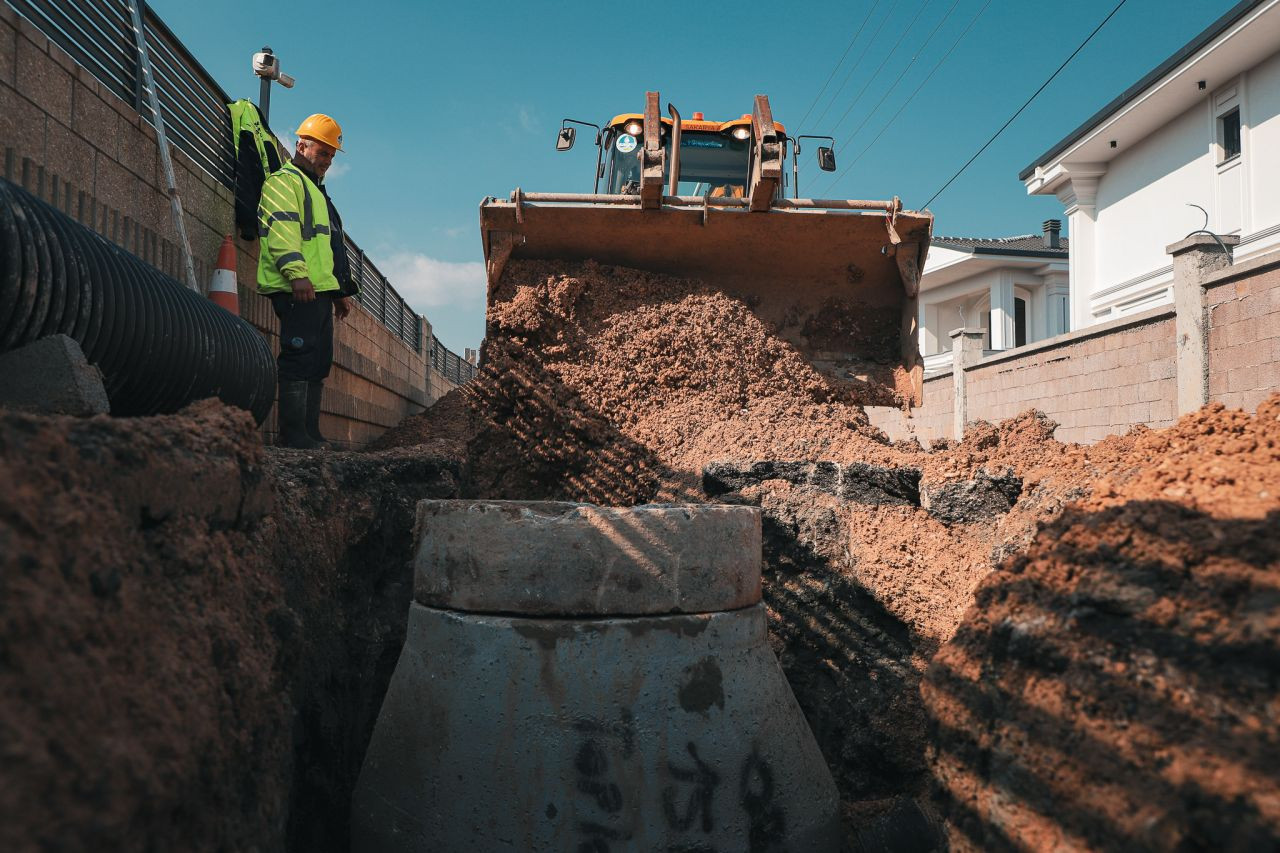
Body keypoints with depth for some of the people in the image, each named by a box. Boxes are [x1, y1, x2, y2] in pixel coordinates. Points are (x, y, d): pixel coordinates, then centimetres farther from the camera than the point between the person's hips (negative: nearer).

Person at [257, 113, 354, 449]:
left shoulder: (316, 190, 31)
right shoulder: (285, 180, 0)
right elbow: (282, 229, -16)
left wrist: (341, 291, 28)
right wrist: (297, 273, -28)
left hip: (320, 290, 10)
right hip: (299, 290, -10)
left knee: (318, 363, 7)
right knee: (299, 357, -14)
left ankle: (310, 433, 10)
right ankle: (294, 434, -13)